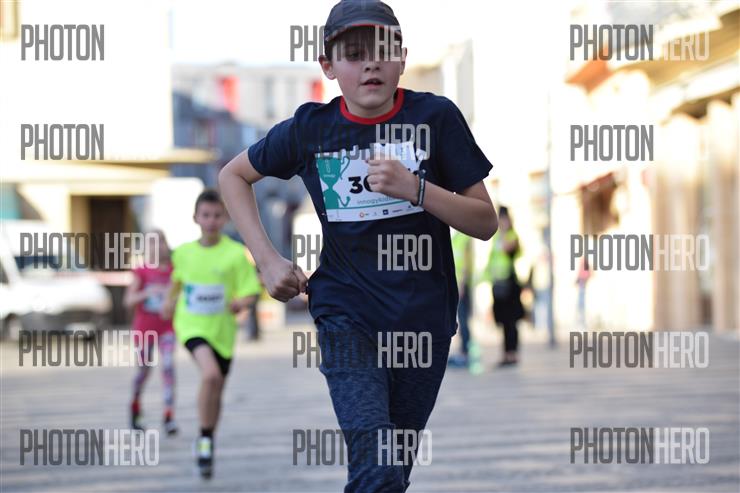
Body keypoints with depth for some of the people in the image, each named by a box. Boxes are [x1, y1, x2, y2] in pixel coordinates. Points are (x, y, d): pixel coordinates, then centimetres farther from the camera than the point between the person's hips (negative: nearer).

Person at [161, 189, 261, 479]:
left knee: (216, 391, 12)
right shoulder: (183, 252, 1)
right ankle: (205, 438, -13)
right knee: (210, 374, -28)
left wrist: (240, 302, -28)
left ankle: (207, 444, 35)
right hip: (191, 325, -1)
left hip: (222, 329, 1)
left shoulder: (236, 254, -9)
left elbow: (250, 292, -9)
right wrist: (171, 300, 26)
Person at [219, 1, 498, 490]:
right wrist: (269, 259, 4)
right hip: (346, 316, -1)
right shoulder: (311, 128, -3)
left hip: (424, 320, 1)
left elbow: (486, 222, -5)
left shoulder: (436, 117, -6)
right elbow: (233, 175, 14)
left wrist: (415, 188, -21)